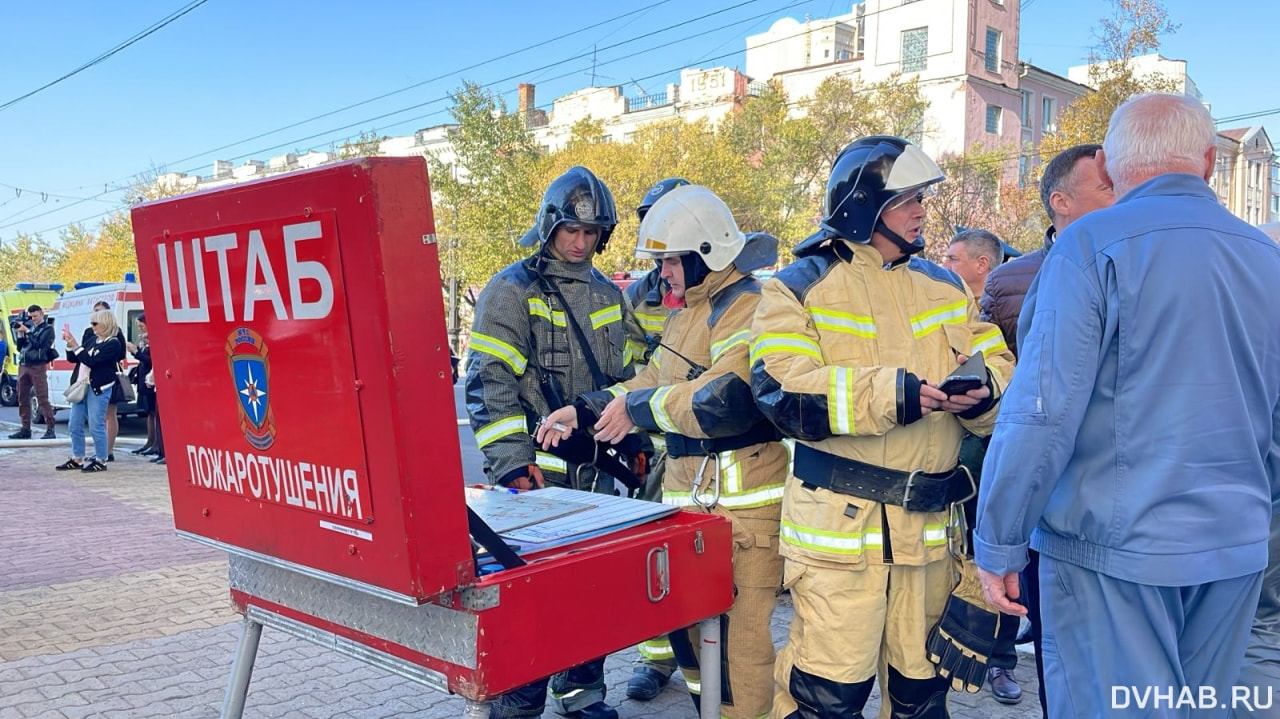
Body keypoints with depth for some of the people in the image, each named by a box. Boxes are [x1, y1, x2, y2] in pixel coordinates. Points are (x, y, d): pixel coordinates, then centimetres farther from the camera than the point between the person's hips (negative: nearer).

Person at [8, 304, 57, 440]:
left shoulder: (48, 329, 1)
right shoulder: (29, 328, 19)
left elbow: (39, 344, -13)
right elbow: (19, 348, 17)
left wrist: (27, 331, -10)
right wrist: (20, 333, 4)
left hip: (38, 367, -7)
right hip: (23, 366, 7)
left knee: (42, 399, -11)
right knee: (23, 398, 8)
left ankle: (50, 430, -13)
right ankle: (25, 429, 15)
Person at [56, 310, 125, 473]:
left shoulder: (113, 343, -10)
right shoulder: (92, 340, 13)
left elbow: (91, 361, -19)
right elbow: (72, 358, 17)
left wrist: (75, 345, -15)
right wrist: (70, 343, 2)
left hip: (98, 388, -8)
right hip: (81, 385, 8)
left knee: (96, 426, -5)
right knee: (75, 425, 12)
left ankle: (101, 461, 5)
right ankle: (77, 459, 22)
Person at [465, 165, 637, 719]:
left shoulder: (607, 296, 14)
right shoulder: (512, 289, -5)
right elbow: (489, 384, -11)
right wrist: (512, 465, -18)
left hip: (595, 472, 6)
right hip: (536, 474, -6)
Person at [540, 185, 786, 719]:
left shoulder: (748, 308, -15)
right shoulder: (687, 311, 16)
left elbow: (722, 400, -27)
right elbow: (653, 381, 22)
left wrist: (637, 407, -17)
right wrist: (585, 409, 10)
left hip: (741, 502, -9)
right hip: (688, 493, 10)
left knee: (736, 637, -2)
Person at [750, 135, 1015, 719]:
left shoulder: (944, 287, 14)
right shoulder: (799, 287, -3)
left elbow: (1000, 369, 8)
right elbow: (782, 391, -16)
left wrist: (981, 392, -16)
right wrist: (892, 393, -25)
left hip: (933, 523, 5)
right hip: (839, 524, -5)